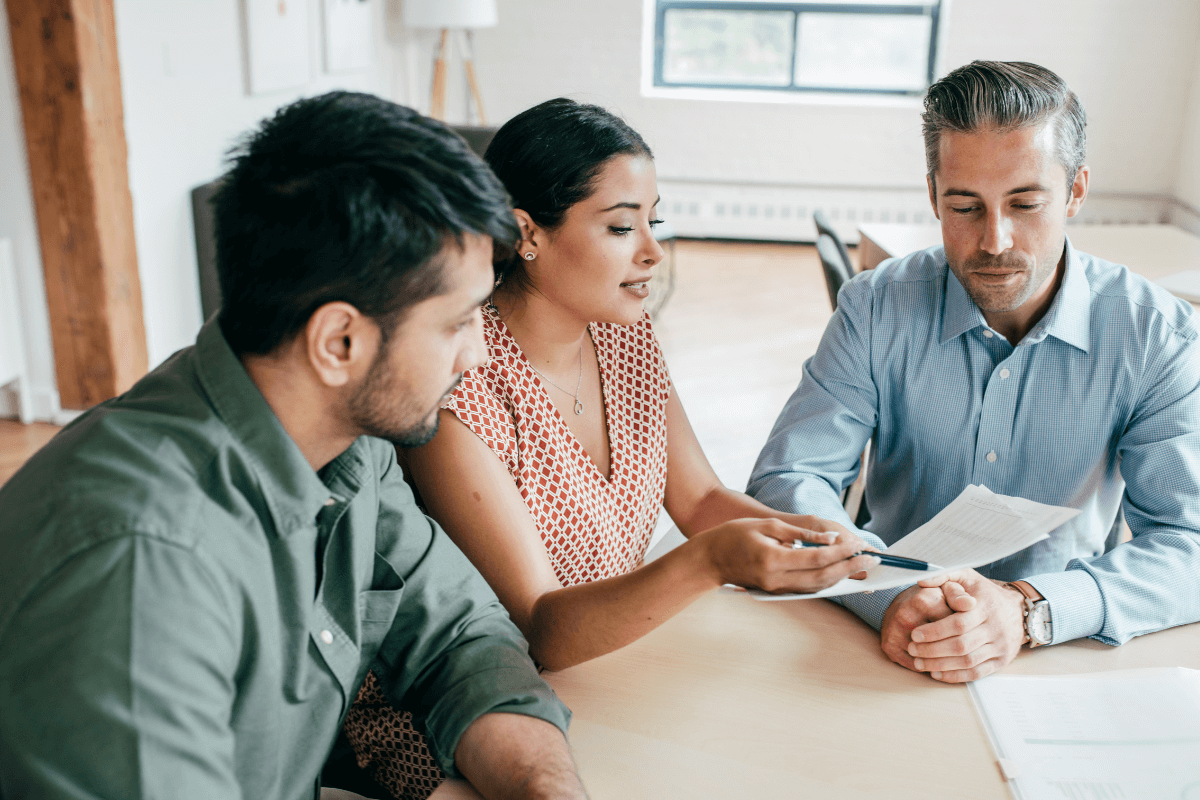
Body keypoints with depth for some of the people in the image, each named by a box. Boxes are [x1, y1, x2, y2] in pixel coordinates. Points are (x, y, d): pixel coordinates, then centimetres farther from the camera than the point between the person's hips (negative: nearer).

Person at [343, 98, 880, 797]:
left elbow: (700, 498, 5)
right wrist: (710, 563, -40)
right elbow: (539, 631, -25)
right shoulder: (462, 383, -23)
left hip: (616, 661, 6)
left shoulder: (626, 332, 0)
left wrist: (806, 534, -15)